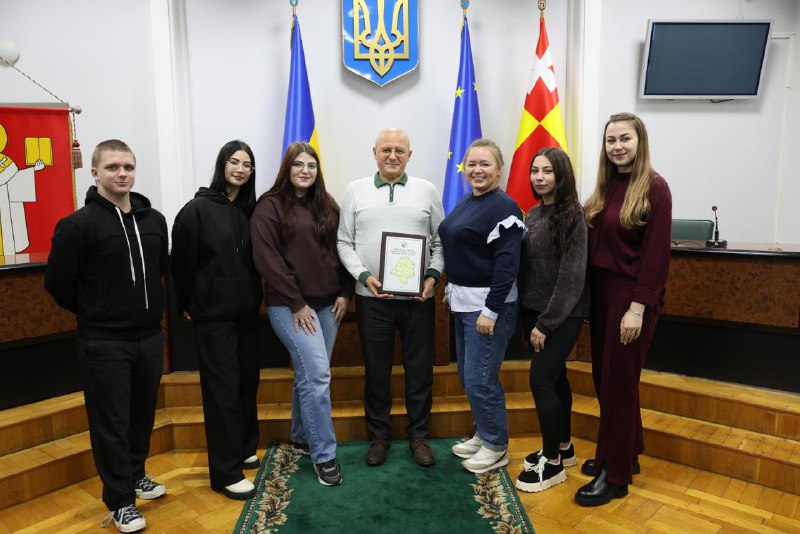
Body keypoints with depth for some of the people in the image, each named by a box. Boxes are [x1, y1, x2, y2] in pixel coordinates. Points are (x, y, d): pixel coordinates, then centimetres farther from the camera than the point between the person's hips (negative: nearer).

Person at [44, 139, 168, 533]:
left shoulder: (154, 220, 4)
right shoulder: (78, 224, -13)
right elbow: (57, 283, -9)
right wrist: (93, 313, 2)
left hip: (150, 337, 5)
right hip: (104, 343, -5)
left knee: (143, 413, 18)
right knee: (110, 423, 5)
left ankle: (136, 475, 39)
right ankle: (120, 500, 21)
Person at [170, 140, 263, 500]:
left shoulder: (251, 209, 5)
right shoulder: (197, 209, -11)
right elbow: (182, 261, -7)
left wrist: (255, 296, 10)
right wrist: (185, 304, -1)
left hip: (246, 309, 6)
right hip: (212, 311, -6)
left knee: (247, 380, 14)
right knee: (223, 386, -1)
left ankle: (244, 449, 33)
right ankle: (226, 472, 10)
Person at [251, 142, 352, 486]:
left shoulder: (327, 205, 12)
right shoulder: (270, 206, -5)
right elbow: (267, 259, -12)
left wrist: (344, 293, 4)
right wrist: (296, 303, -14)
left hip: (327, 303, 6)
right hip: (290, 306, -6)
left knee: (309, 374, 14)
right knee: (318, 374, -10)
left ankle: (301, 438, 31)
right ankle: (324, 455, 3)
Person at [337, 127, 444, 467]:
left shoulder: (427, 191, 6)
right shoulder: (356, 191, 5)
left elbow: (440, 241, 7)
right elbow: (344, 242, 4)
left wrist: (433, 276, -8)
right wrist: (363, 275, -10)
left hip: (418, 297, 0)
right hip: (372, 296, 0)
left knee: (420, 369, 8)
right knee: (376, 369, 10)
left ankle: (418, 435, 27)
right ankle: (379, 435, 28)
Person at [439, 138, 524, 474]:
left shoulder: (503, 207, -14)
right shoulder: (465, 202, 12)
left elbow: (507, 263, -20)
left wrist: (491, 310, -22)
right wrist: (451, 288, 17)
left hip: (488, 303, -9)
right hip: (463, 301, 9)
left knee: (480, 379, -2)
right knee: (467, 375, 16)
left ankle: (496, 447, 18)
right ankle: (482, 434, 34)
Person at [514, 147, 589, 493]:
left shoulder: (572, 216, -13)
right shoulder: (533, 214, 9)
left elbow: (572, 277, -17)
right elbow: (525, 268, 8)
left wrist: (546, 323, -16)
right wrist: (529, 318, 5)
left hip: (562, 314, -7)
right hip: (534, 311, 7)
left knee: (541, 380, -7)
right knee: (555, 378, 16)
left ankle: (552, 462, 10)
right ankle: (563, 447, 32)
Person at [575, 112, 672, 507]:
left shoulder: (654, 187, -10)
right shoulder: (606, 186, 9)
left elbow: (656, 253, -15)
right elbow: (594, 244, 8)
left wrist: (638, 307, -18)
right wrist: (590, 293, 3)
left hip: (631, 295, -7)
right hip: (600, 291, 7)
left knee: (618, 381, 1)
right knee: (604, 378, 13)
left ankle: (615, 474, 16)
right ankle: (625, 453, 32)